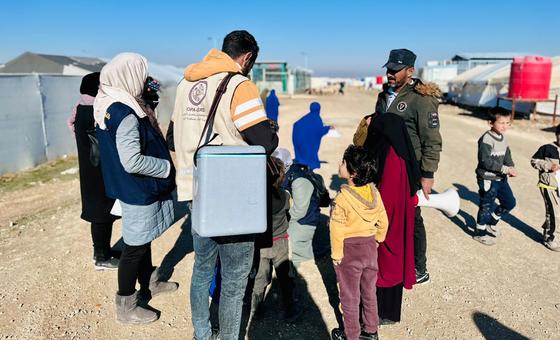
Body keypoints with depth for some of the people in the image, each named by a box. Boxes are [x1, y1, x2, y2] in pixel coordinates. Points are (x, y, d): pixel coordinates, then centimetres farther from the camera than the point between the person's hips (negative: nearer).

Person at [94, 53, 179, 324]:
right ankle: (126, 306, 21)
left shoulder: (110, 106, 5)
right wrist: (167, 167, -16)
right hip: (137, 190, -10)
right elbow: (132, 162, -28)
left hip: (134, 188, 10)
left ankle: (148, 283, 42)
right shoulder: (126, 115, -25)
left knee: (143, 240, 23)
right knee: (135, 246, 4)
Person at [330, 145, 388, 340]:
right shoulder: (374, 192, -7)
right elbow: (383, 222, 3)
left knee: (350, 297, 12)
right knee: (369, 293, 22)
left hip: (349, 251, -6)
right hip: (370, 247, 6)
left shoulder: (342, 198, -25)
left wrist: (336, 255, -9)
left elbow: (337, 230, -21)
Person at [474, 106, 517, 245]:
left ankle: (491, 223, 35)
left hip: (501, 178, 8)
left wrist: (511, 168, -8)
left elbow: (507, 156, 12)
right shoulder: (486, 139, -19)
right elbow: (485, 160, -25)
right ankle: (480, 232, 21)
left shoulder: (503, 138, 8)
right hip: (487, 179, -8)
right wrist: (504, 169, -24)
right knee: (487, 206, 3)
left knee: (510, 202, 15)